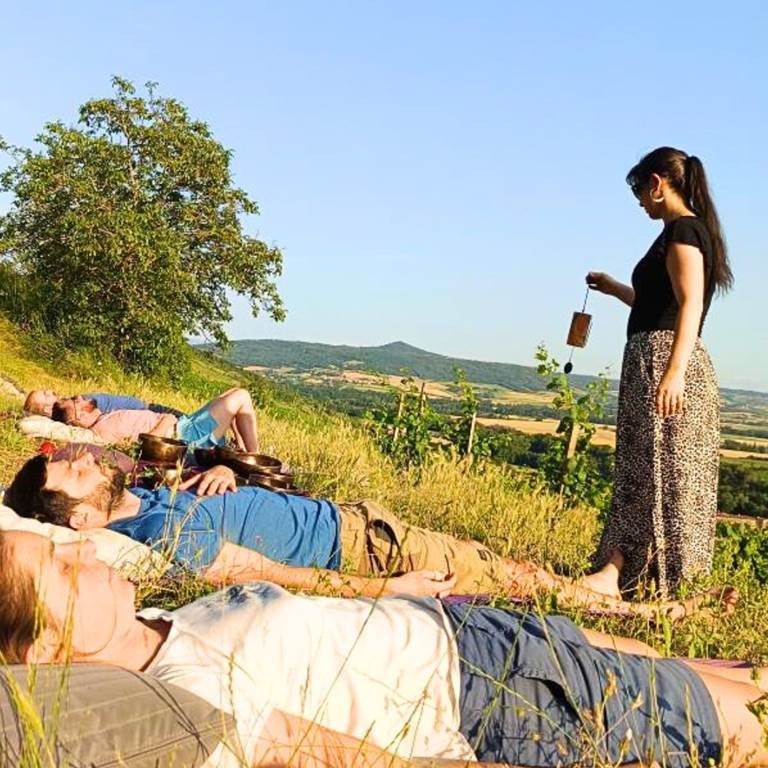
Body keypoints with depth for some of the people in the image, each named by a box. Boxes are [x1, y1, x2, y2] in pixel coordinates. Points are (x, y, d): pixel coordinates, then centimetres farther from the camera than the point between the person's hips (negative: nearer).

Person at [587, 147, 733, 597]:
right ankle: (637, 570, 19)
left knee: (659, 473, -8)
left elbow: (690, 305, -22)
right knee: (650, 474, 12)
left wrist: (673, 372, -31)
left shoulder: (681, 230, -9)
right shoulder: (695, 230, 21)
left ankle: (660, 581, -3)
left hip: (662, 360, -10)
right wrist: (612, 287, 40)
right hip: (665, 364, 10)